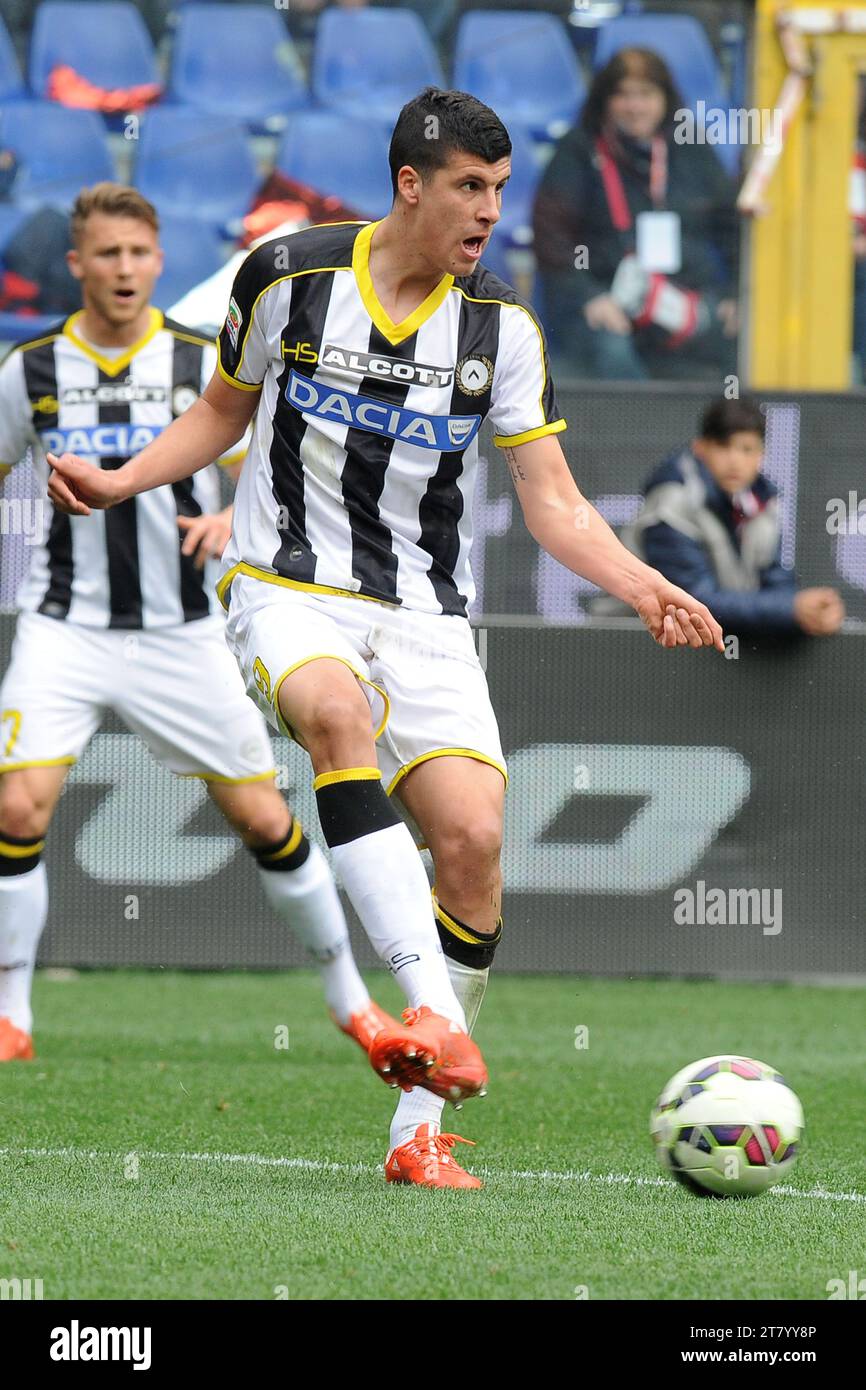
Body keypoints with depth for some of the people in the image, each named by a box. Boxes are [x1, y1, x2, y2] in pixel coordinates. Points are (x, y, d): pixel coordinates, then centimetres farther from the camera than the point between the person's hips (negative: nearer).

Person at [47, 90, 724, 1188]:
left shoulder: (502, 329, 1)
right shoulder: (289, 274, -3)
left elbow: (553, 503, 1)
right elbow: (223, 411, 15)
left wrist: (642, 589, -15)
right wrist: (120, 482, 1)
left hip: (425, 616, 3)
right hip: (288, 591, -2)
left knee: (472, 840, -15)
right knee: (338, 712, -37)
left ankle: (419, 1129, -2)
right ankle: (425, 996, -46)